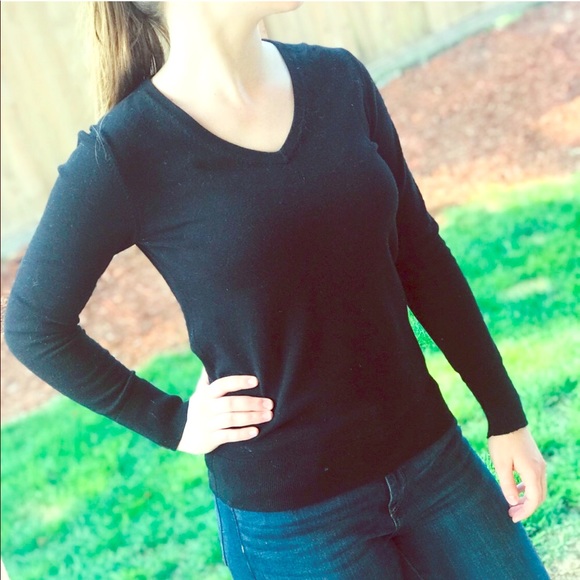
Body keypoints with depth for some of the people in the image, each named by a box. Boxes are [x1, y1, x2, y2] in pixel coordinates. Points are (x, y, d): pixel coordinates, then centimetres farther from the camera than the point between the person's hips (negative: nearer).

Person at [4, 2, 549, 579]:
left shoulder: (338, 78, -2)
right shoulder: (121, 157, -16)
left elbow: (421, 257, 4)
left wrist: (505, 414, 6)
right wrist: (172, 425, -6)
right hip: (288, 513, -4)